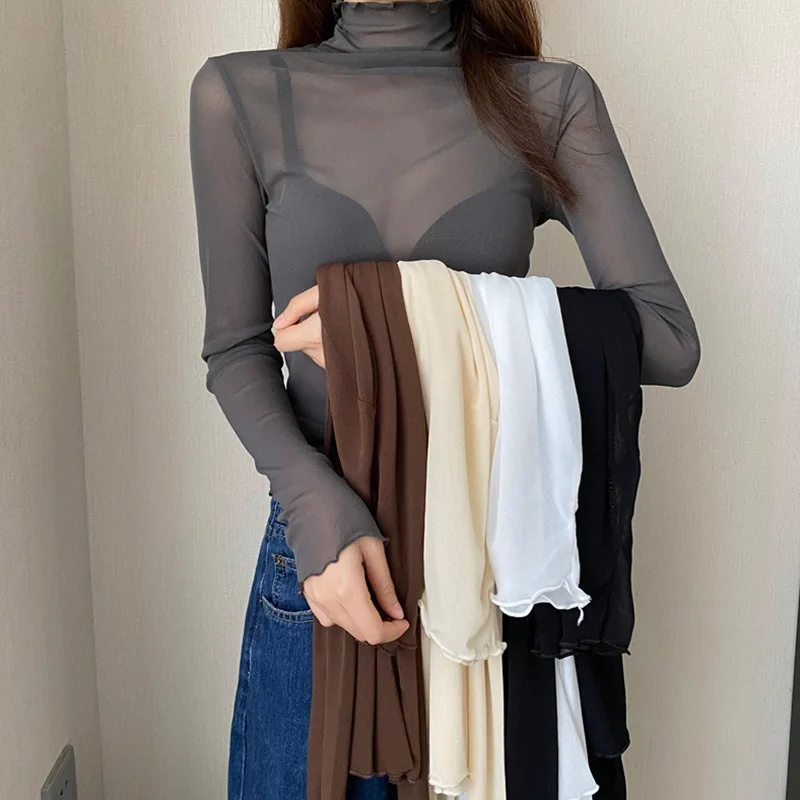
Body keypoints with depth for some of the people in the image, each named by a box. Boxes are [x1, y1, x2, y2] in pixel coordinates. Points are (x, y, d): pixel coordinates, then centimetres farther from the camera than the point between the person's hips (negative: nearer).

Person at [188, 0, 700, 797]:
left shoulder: (553, 99, -4)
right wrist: (316, 505, -20)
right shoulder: (239, 96, -3)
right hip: (322, 538, 1)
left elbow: (669, 342, -10)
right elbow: (236, 351, -2)